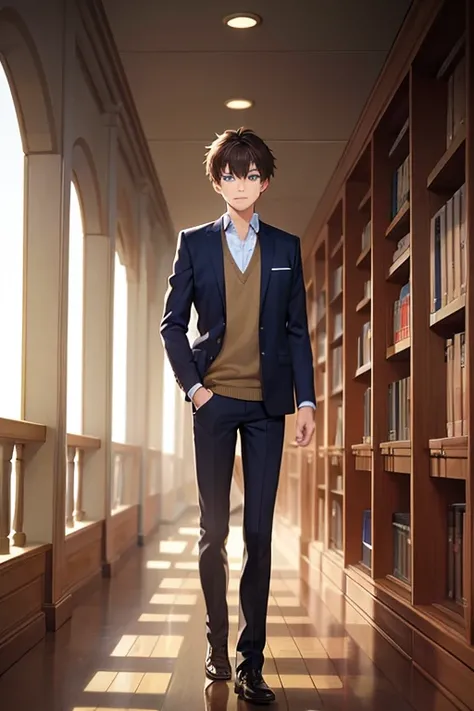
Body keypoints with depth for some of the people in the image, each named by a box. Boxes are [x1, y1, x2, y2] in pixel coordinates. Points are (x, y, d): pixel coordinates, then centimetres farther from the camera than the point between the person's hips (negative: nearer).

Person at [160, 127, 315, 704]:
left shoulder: (285, 248, 10)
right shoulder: (194, 243, 7)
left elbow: (297, 329, 8)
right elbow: (172, 323, 7)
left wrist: (306, 400, 1)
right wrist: (192, 385, -4)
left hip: (267, 403, 1)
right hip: (214, 399, 0)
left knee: (259, 532, 0)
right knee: (214, 528, 4)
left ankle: (251, 661, 4)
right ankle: (216, 645, 18)